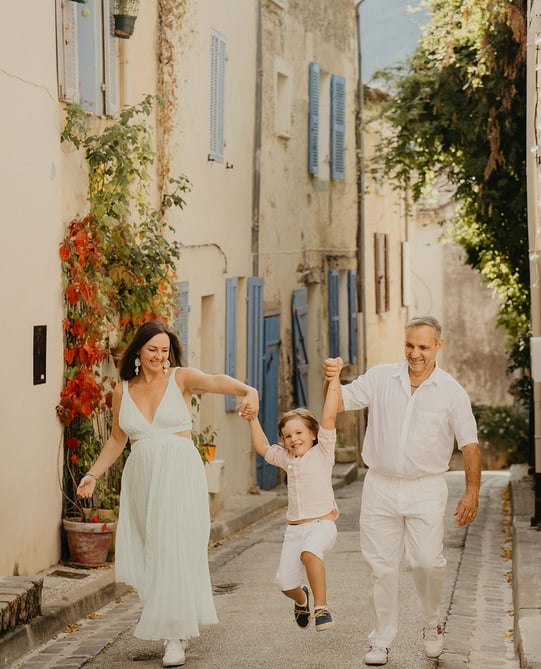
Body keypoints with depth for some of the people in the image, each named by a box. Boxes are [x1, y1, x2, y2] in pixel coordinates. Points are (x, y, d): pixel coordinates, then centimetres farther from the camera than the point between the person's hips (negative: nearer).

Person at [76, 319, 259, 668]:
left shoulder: (181, 378, -1)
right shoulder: (123, 391, 10)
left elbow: (215, 381, -22)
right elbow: (117, 439, 21)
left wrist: (248, 390, -41)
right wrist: (93, 474, 16)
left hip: (180, 474, -4)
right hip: (141, 477, 4)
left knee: (175, 550, -9)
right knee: (144, 556, 3)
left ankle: (176, 637, -5)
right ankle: (180, 623, 24)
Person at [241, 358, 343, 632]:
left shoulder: (322, 451, 1)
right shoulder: (286, 458, 16)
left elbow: (328, 418, -9)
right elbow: (262, 448, 25)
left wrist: (334, 381, -15)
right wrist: (253, 421, 15)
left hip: (322, 523, -6)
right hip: (294, 527, 6)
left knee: (309, 552, -37)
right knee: (285, 583, -3)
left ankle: (321, 607, -27)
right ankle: (301, 599, 33)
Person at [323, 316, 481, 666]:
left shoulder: (452, 391, -1)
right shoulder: (380, 378, 3)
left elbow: (469, 444, -2)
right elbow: (338, 402, 4)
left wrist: (472, 491, -11)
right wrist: (332, 380, -18)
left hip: (426, 490, -2)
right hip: (380, 488, 2)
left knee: (428, 562, -10)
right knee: (382, 567, 4)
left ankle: (432, 624, 18)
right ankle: (382, 641, 16)